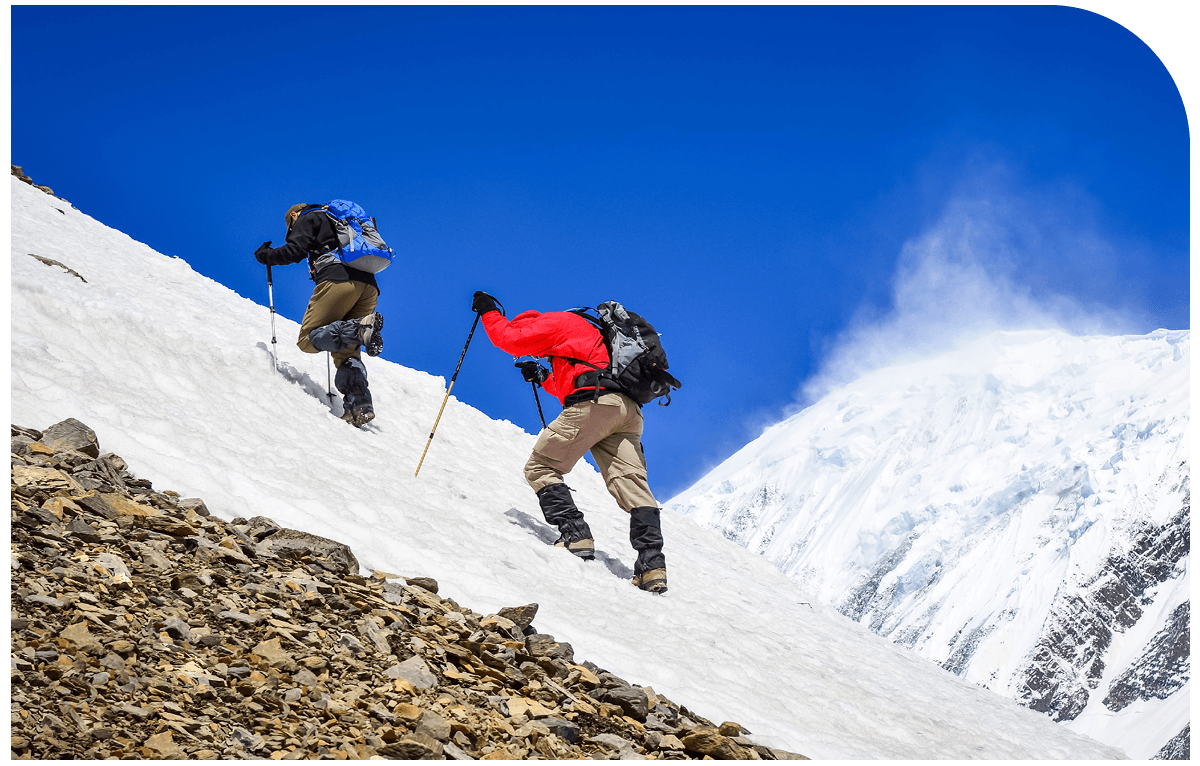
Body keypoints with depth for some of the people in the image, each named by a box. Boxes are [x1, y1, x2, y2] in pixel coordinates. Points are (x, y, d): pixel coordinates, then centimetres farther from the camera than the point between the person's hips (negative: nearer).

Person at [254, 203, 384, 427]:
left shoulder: (307, 219, 16)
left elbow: (295, 251, -1)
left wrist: (265, 255, 16)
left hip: (339, 280, -7)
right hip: (369, 286, 7)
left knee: (308, 340, -6)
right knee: (346, 352, 9)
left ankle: (361, 329, -30)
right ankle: (360, 406, -13)